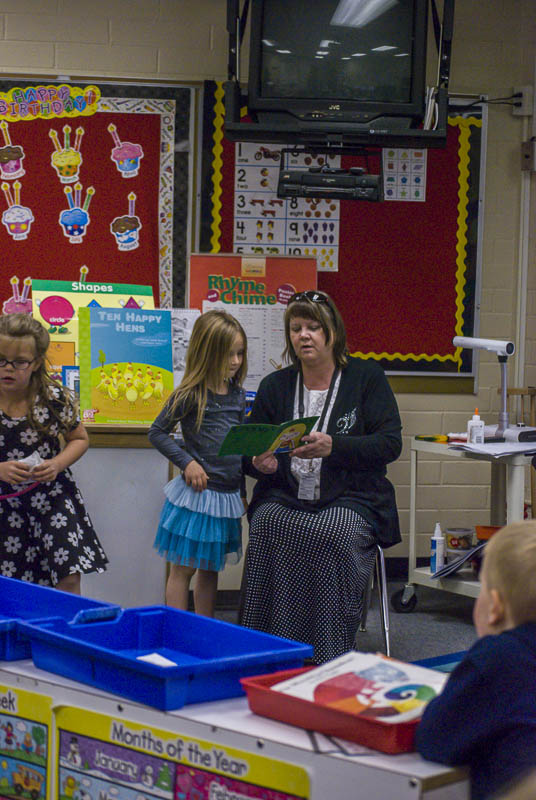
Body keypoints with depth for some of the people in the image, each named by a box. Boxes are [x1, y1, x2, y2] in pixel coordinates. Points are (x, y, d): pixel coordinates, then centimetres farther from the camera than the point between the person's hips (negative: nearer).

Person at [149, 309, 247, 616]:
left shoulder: (237, 394, 7)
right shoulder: (190, 395, -11)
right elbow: (157, 433, -5)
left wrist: (242, 491, 17)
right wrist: (187, 462, -15)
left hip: (227, 495, 6)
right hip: (197, 493, -6)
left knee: (211, 569, 14)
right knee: (184, 568, 1)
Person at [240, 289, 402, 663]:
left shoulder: (367, 377, 5)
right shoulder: (275, 385, 13)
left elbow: (390, 444, -5)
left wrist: (332, 446, -21)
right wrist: (259, 462, -10)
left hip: (349, 499, -2)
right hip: (283, 497, 2)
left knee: (339, 533, -34)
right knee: (267, 525, -30)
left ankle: (329, 662, -26)